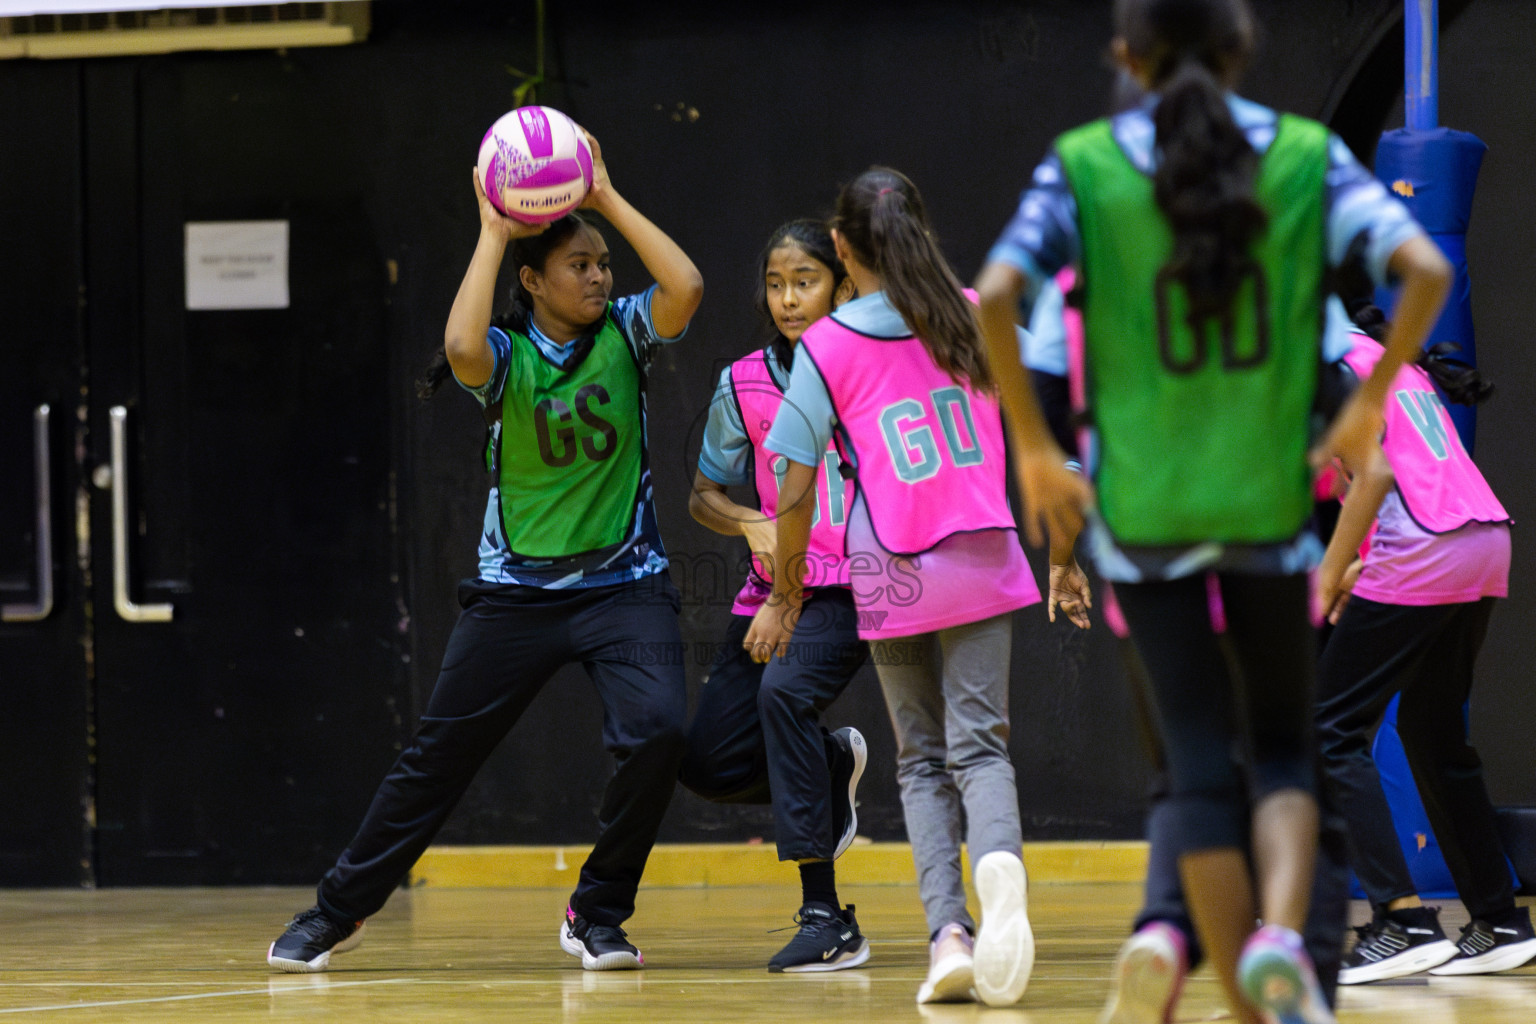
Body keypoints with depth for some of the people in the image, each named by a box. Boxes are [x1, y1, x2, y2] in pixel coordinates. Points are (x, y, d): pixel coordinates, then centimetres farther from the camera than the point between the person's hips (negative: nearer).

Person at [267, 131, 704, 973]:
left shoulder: (624, 334, -2)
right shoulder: (505, 354, -6)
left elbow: (686, 288, -21)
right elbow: (460, 348, -31)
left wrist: (610, 200, -17)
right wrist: (492, 235, -22)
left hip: (625, 585, 0)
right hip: (516, 590, 0)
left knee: (657, 729, -24)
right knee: (437, 754, 8)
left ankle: (598, 915, -4)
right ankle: (338, 910, 27)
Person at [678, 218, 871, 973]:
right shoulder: (743, 385, 4)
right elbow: (705, 494, 14)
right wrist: (751, 524, -6)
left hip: (854, 587, -5)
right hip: (776, 587, 5)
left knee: (785, 689, -32)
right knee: (706, 760, -4)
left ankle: (825, 917, -27)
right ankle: (832, 766, 31)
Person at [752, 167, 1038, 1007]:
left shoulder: (825, 348, -5)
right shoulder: (978, 322, 3)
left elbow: (794, 495, -4)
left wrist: (785, 597, 8)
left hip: (892, 580, -1)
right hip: (983, 562, 1)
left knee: (921, 762, 11)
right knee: (978, 743, 0)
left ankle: (948, 931, -6)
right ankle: (998, 858, -34)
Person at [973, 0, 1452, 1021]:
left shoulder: (1083, 165, -5)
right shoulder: (1310, 155, -3)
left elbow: (997, 296, -17)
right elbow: (1427, 269, -15)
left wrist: (1033, 443, -6)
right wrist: (1369, 403, -1)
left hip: (1141, 505, 0)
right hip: (1273, 498, 0)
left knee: (1200, 759, 6)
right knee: (1283, 746, 13)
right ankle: (1281, 939, -14)